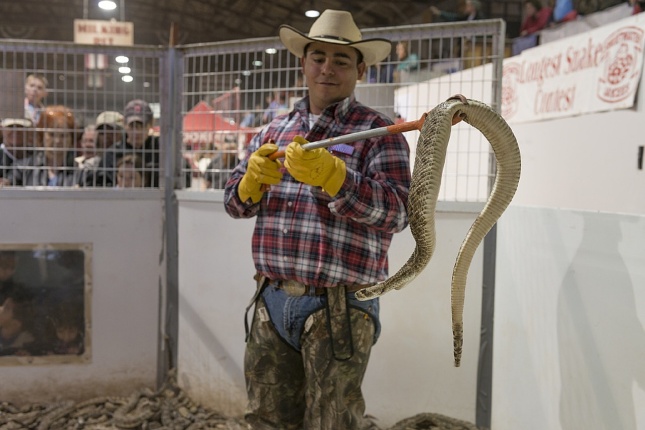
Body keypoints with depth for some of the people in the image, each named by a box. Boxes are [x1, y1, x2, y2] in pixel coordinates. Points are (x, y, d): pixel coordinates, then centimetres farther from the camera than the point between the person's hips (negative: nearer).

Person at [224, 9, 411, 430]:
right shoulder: (275, 130, 12)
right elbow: (235, 203, 14)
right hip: (272, 301, 5)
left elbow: (396, 212, -17)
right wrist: (254, 178, -9)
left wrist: (330, 176, -30)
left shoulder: (378, 132, -4)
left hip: (338, 309, -5)